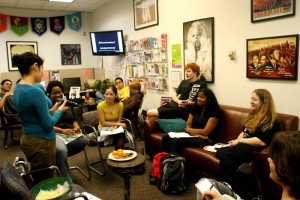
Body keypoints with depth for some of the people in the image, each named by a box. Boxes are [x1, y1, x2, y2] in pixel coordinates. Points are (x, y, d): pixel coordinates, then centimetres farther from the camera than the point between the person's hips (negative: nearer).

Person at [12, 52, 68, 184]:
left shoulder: (17, 89, 6)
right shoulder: (35, 92, -22)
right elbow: (48, 124, -18)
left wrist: (52, 110, 9)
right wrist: (60, 110, -3)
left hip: (27, 139, 9)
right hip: (41, 143, -9)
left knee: (38, 182, 20)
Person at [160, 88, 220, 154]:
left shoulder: (214, 112, -7)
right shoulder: (195, 108, 13)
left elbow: (205, 132, -11)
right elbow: (187, 127, 9)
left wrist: (189, 129, 2)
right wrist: (197, 133, -12)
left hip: (205, 140, -6)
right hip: (191, 136, 6)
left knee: (177, 141, -31)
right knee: (166, 137, -16)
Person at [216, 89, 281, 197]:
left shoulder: (271, 121, -6)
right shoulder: (253, 115, 22)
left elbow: (262, 142, -18)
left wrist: (239, 141, -12)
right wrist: (237, 140, 5)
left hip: (255, 148, -8)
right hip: (244, 145, 8)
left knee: (223, 154, -30)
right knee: (220, 152, -24)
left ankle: (236, 190, -21)